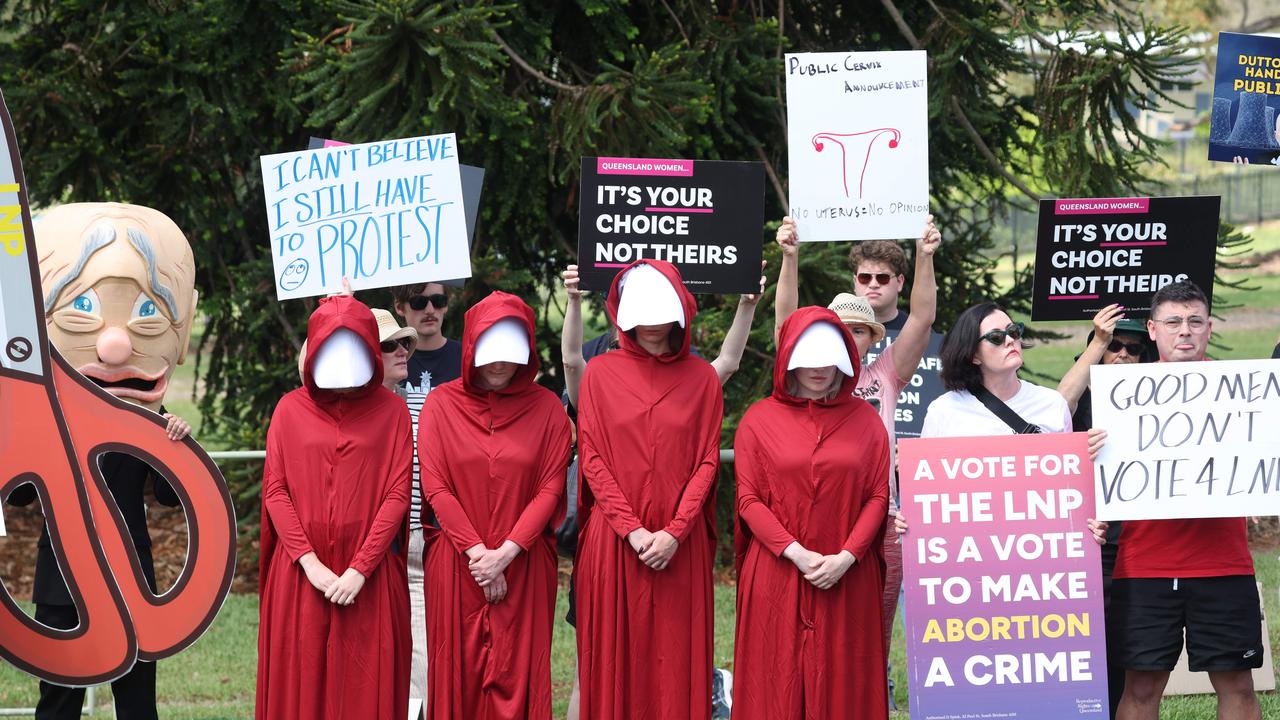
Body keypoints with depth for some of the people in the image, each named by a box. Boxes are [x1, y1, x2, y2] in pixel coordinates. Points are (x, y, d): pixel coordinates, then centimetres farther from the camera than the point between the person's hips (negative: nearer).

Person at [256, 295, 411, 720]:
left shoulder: (391, 410, 4)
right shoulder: (290, 410, 6)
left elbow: (397, 494, -2)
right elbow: (274, 491, 1)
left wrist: (360, 569, -12)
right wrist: (310, 563, -11)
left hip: (369, 574, -1)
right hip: (301, 572, 1)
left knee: (365, 685, 0)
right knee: (301, 684, 2)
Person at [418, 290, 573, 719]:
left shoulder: (546, 408, 3)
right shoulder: (441, 404, 2)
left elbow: (550, 489, -2)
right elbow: (436, 488, -2)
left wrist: (505, 553, -13)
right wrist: (477, 553, -11)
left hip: (523, 568, 0)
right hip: (456, 566, 0)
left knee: (517, 679, -1)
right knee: (460, 677, 0)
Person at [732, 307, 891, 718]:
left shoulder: (865, 419, 6)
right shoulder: (760, 420, 3)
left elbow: (879, 496, 3)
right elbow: (749, 500, -1)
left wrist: (846, 556, -12)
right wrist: (795, 553, -14)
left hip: (848, 576, 1)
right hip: (777, 575, -1)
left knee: (842, 682, 2)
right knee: (779, 680, 0)